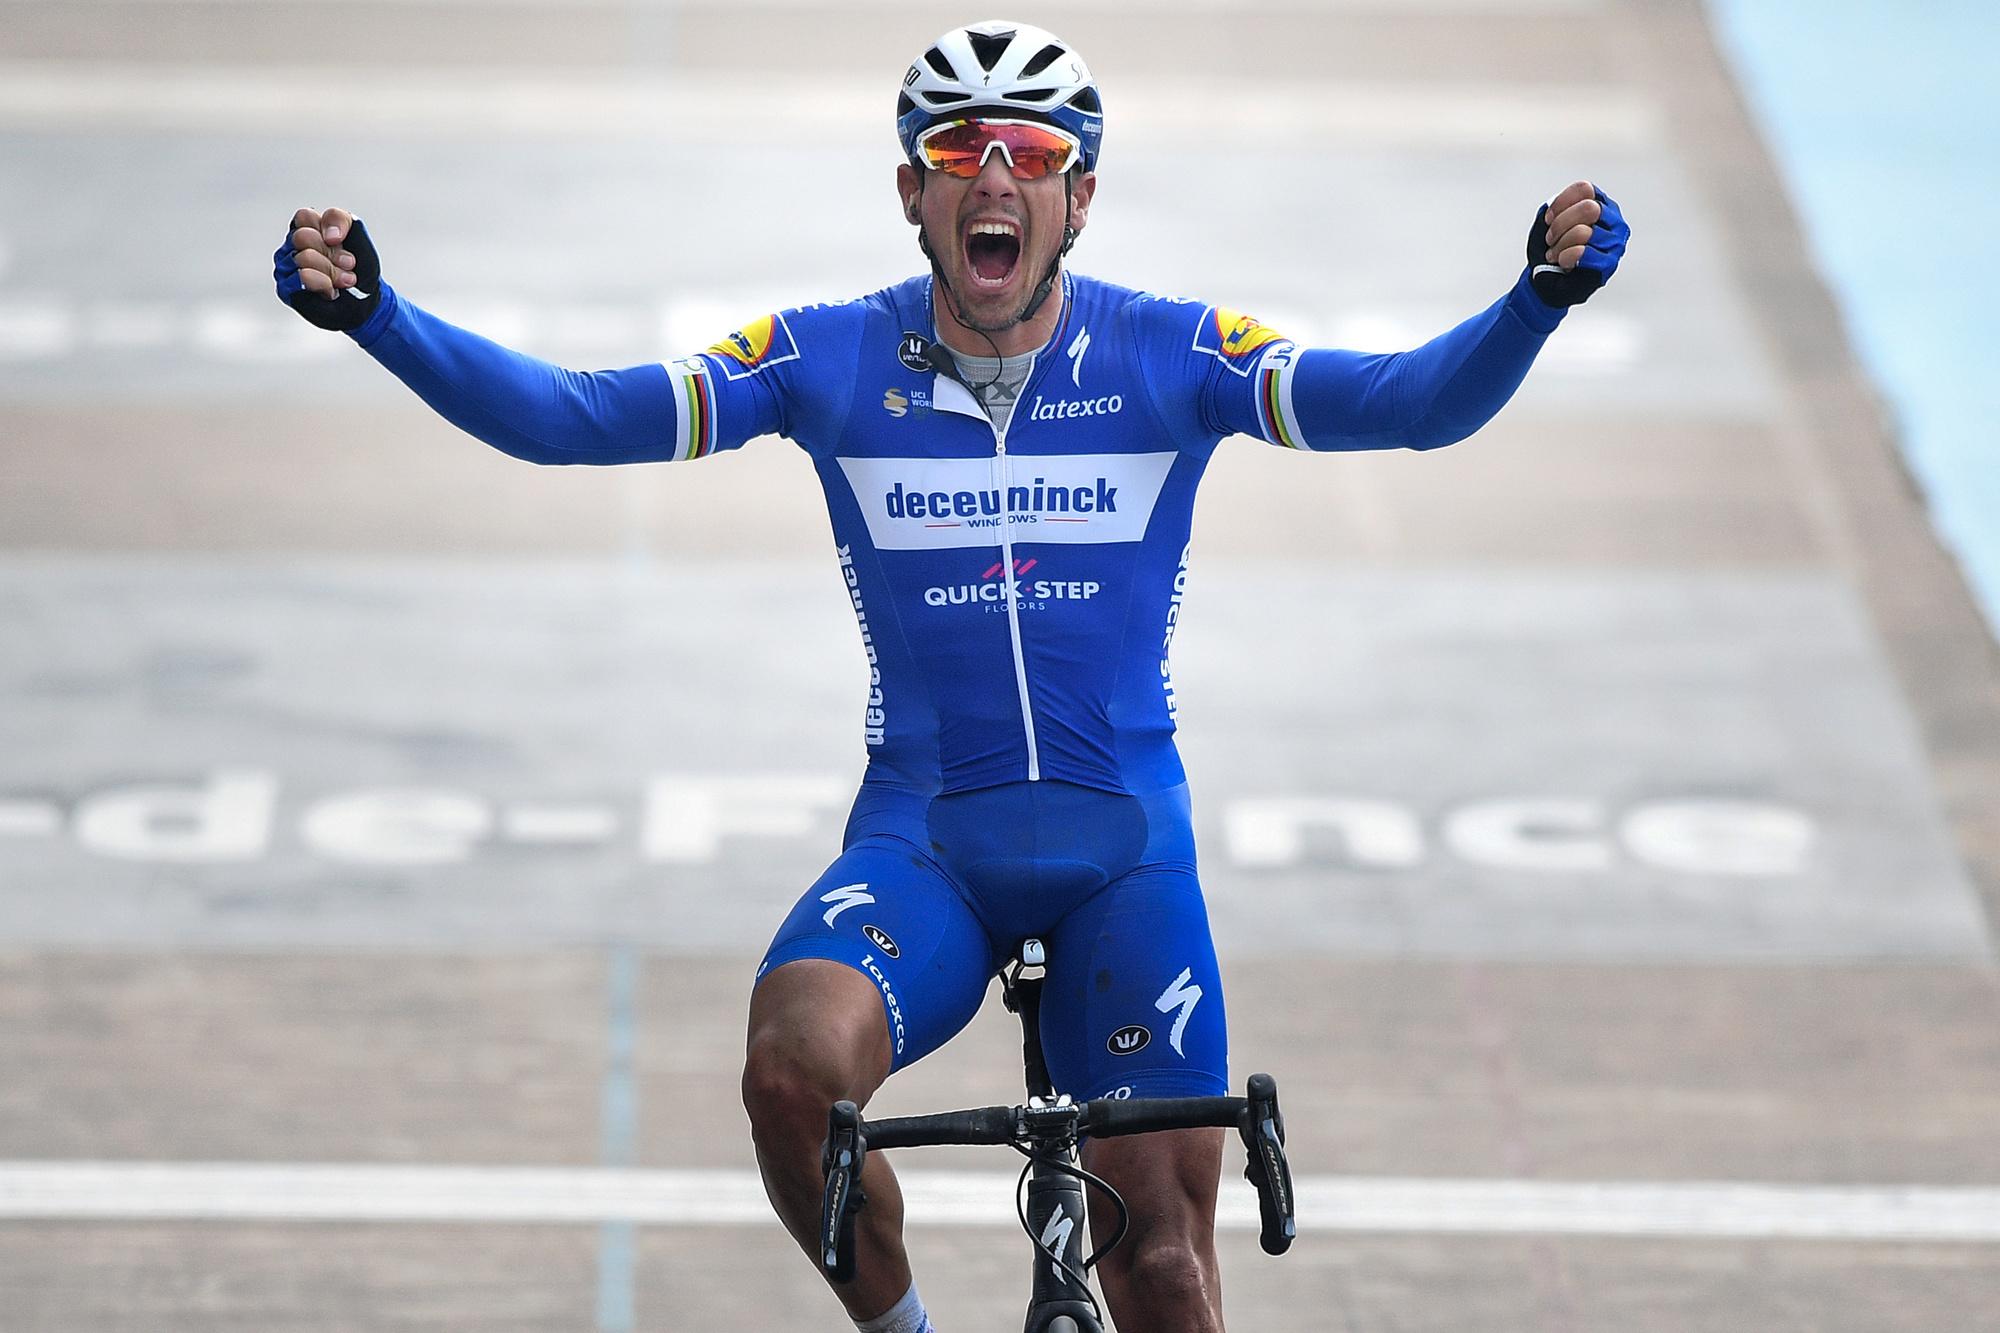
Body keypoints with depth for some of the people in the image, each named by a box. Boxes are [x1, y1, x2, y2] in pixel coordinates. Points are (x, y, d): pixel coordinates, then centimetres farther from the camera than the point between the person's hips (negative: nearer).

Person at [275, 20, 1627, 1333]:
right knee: (796, 1067, -30)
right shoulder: (830, 362, -2)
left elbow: (1417, 402, -15)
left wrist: (1539, 300, -35)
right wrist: (373, 314, -21)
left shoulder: (1171, 356, -3)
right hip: (920, 844, 0)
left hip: (1123, 848, 0)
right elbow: (568, 418, -7)